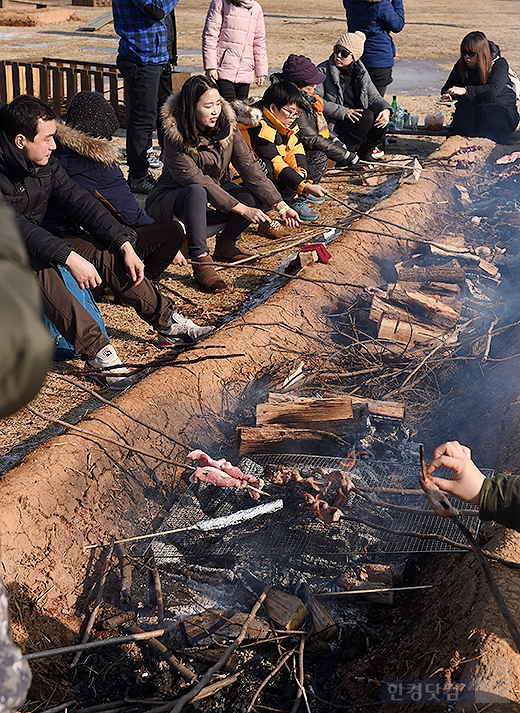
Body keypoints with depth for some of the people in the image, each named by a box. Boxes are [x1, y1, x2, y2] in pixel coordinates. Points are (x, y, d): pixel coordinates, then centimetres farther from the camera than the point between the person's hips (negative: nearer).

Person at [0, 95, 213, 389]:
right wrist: (69, 257, -43)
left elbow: (80, 202, -5)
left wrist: (125, 244, -14)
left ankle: (169, 324, -9)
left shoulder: (46, 164, -2)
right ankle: (97, 350, -42)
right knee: (40, 266, -38)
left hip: (40, 244, 7)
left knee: (105, 248, -10)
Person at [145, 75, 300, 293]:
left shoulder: (227, 127, -9)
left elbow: (249, 168, -15)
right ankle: (200, 261, -35)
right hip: (173, 201, -5)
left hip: (216, 194, 5)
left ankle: (225, 244, 2)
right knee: (197, 192, -39)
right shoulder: (176, 138, -24)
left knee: (254, 196, -21)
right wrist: (242, 209, -31)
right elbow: (197, 181, -28)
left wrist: (280, 205, -25)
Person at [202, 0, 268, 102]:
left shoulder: (256, 8, 13)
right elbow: (209, 36, -4)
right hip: (223, 70, -4)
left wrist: (261, 72, 13)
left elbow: (259, 43, 18)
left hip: (245, 73, 4)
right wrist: (210, 67, -12)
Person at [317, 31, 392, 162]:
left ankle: (364, 153, 2)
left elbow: (374, 97, 7)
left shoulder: (360, 72, 10)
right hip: (333, 125, -6)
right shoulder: (323, 70, -7)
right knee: (368, 116, -28)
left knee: (381, 120, -21)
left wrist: (386, 109, -17)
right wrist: (344, 112, -24)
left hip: (357, 120, 6)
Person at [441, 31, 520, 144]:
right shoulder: (461, 65, 5)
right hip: (473, 108, 3)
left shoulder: (499, 64, -9)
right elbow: (447, 88, 6)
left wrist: (465, 90, -41)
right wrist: (448, 94, -22)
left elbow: (493, 89, -28)